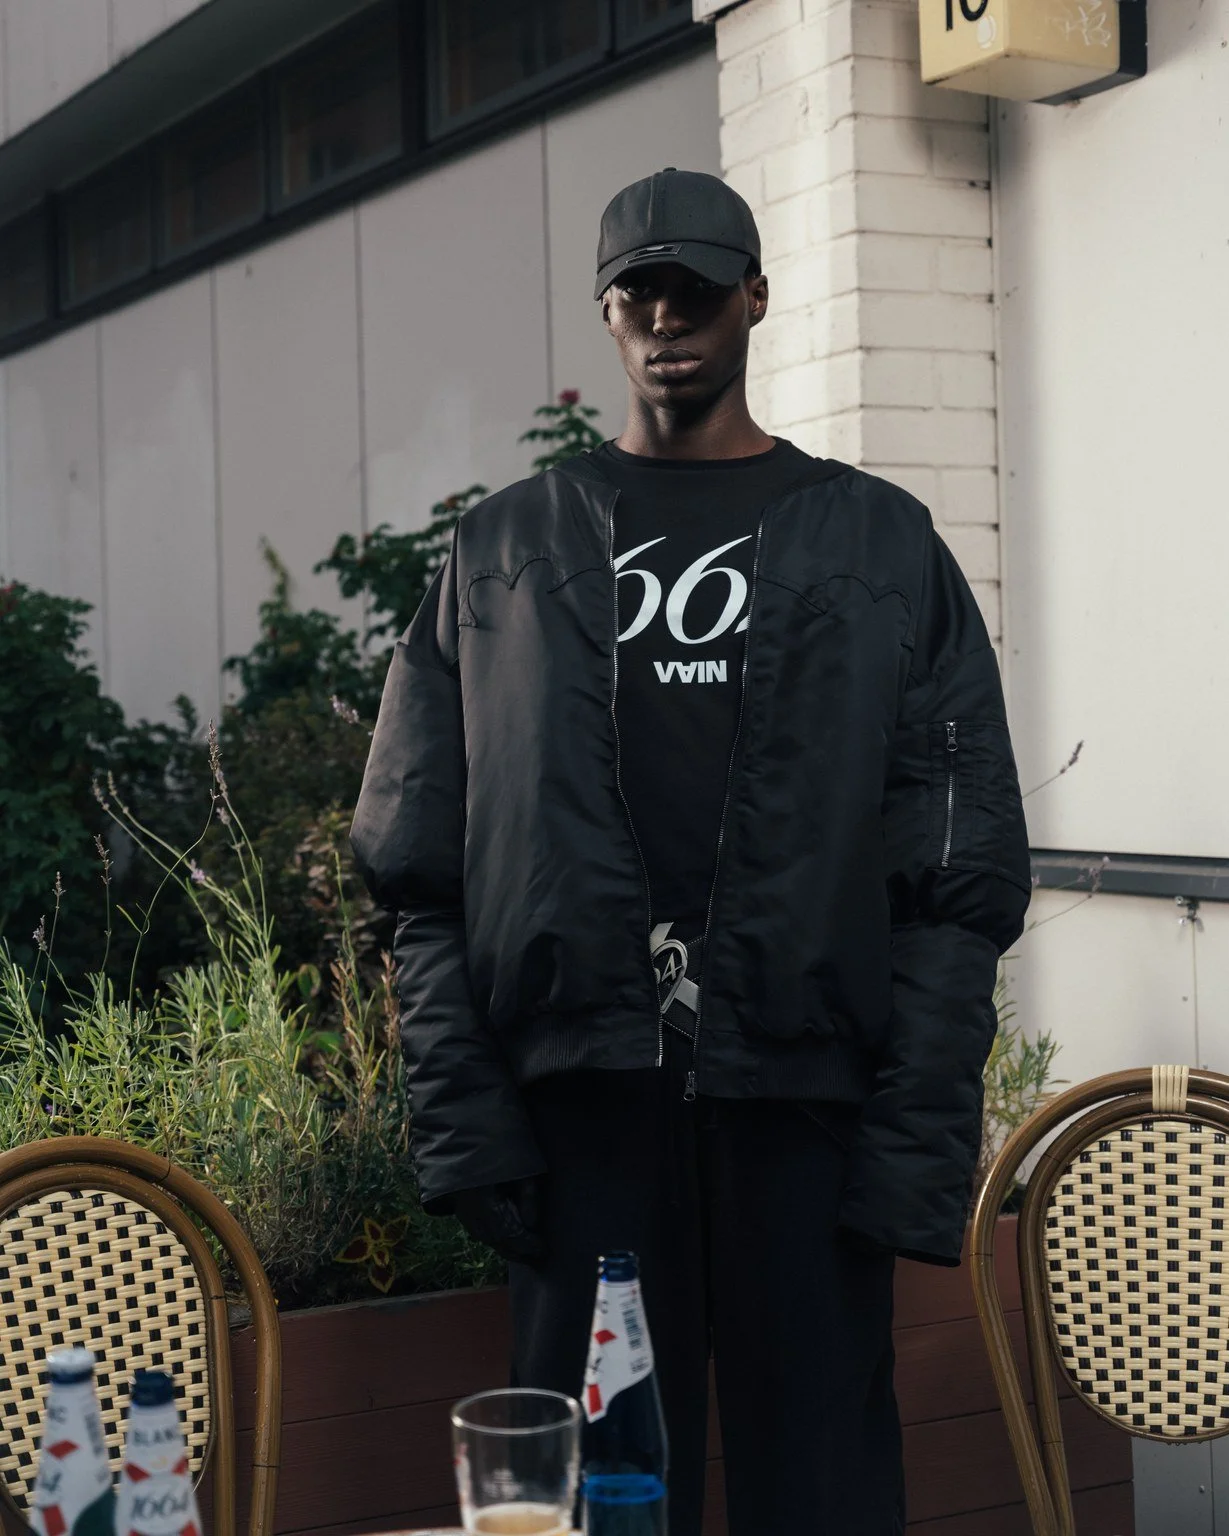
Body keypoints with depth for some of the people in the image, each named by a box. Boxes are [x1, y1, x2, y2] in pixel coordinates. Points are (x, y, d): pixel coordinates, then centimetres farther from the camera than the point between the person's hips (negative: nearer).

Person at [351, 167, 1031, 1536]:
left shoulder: (882, 547, 9)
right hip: (581, 1092, 1)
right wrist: (462, 1114, -2)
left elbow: (962, 873, 3)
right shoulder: (505, 552, 12)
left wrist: (920, 1135, -6)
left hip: (803, 1092, 0)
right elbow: (422, 871, 8)